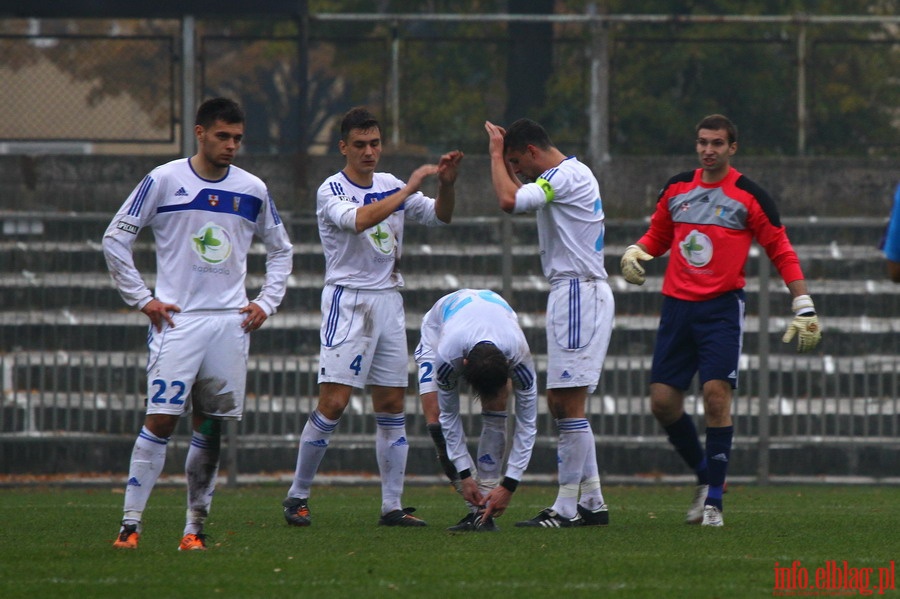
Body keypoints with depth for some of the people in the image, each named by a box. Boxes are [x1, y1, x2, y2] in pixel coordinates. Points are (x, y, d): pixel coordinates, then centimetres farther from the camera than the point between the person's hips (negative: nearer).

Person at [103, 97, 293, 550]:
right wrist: (141, 298, -2)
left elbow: (281, 250, 22)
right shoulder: (164, 181, -2)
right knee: (161, 419, -11)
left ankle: (196, 527, 8)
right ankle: (130, 524, -8)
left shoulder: (252, 190, 9)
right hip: (177, 320, -3)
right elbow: (115, 239, 3)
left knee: (210, 427, 3)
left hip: (231, 322, 3)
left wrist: (267, 302, 10)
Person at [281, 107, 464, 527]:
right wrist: (409, 189, -25)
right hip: (347, 301, -6)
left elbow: (438, 216, 12)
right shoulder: (331, 190, -7)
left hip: (388, 300, 6)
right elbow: (358, 220, -26)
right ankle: (297, 496, -1)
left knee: (391, 406, 4)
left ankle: (392, 505, 6)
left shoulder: (391, 185, 13)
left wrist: (446, 184, -7)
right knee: (333, 402, -12)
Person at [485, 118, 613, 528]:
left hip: (578, 291, -11)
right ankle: (592, 502, 13)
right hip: (572, 292, 11)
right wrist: (502, 158, 18)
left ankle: (566, 508, -10)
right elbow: (520, 200, 29)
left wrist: (497, 154, -10)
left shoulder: (566, 175, -13)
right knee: (559, 402, 12)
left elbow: (509, 200, -24)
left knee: (569, 402, -10)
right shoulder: (571, 174, 19)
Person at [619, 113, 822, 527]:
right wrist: (635, 253, 2)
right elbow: (658, 234, 25)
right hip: (677, 305, 5)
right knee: (662, 401, -1)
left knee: (716, 395, -16)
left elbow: (781, 252, -1)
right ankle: (705, 476, 20)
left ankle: (713, 501, -9)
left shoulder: (749, 196, -3)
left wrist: (803, 308, -7)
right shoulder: (677, 189, 10)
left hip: (722, 307, -5)